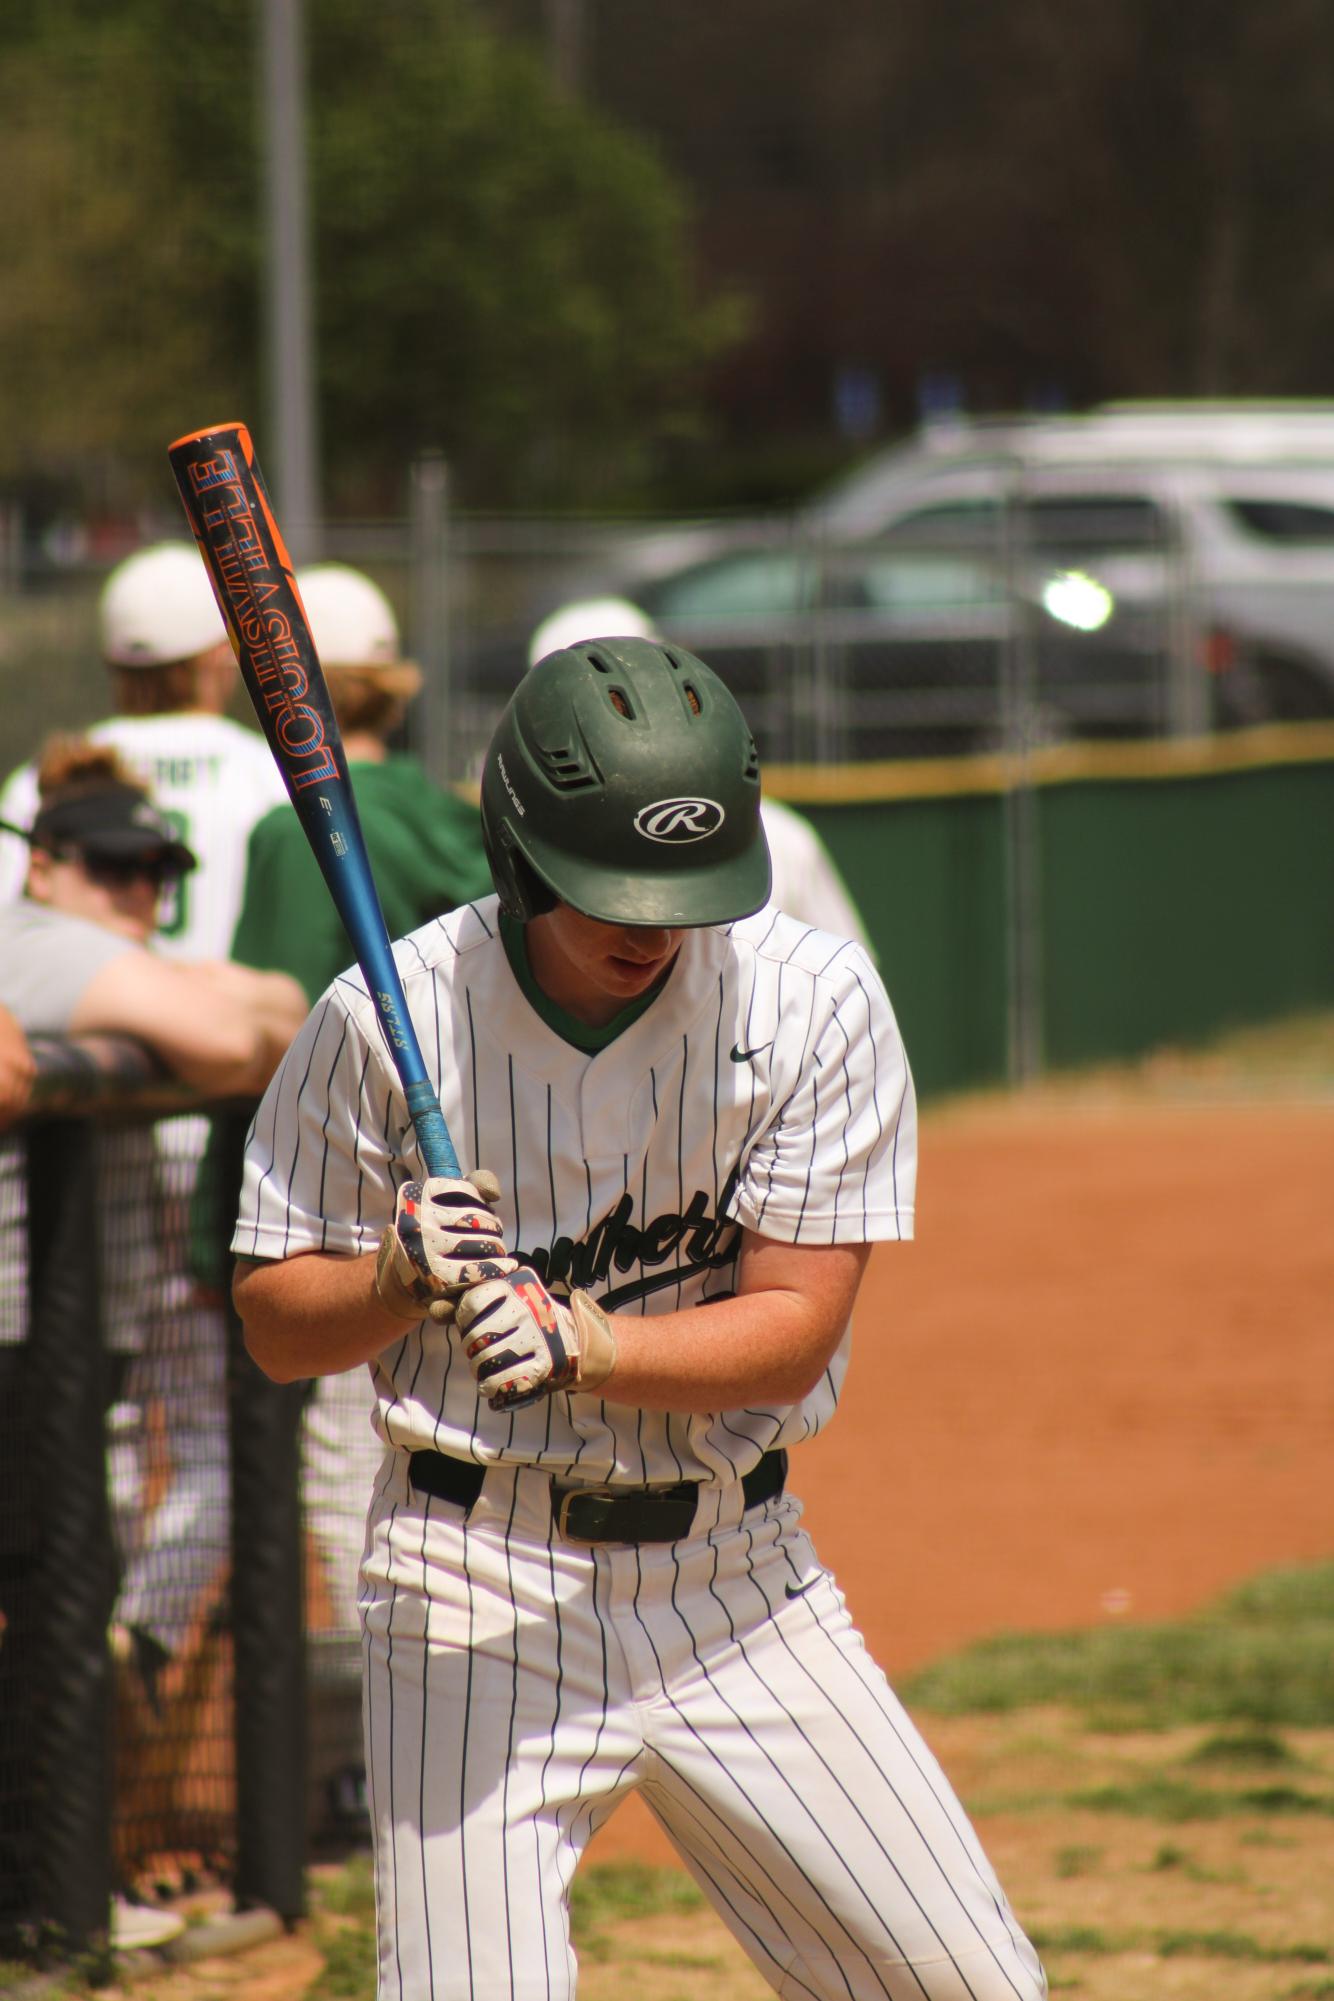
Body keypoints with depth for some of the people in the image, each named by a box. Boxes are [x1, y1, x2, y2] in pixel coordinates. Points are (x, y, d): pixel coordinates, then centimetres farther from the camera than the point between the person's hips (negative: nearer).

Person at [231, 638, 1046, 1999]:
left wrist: (581, 1344, -27)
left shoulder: (813, 1002, -7)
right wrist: (403, 1278, -22)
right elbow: (274, 1326, -1)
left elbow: (794, 1331, -10)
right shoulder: (386, 1020, -9)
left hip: (737, 1574, 2)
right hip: (480, 1578, -2)